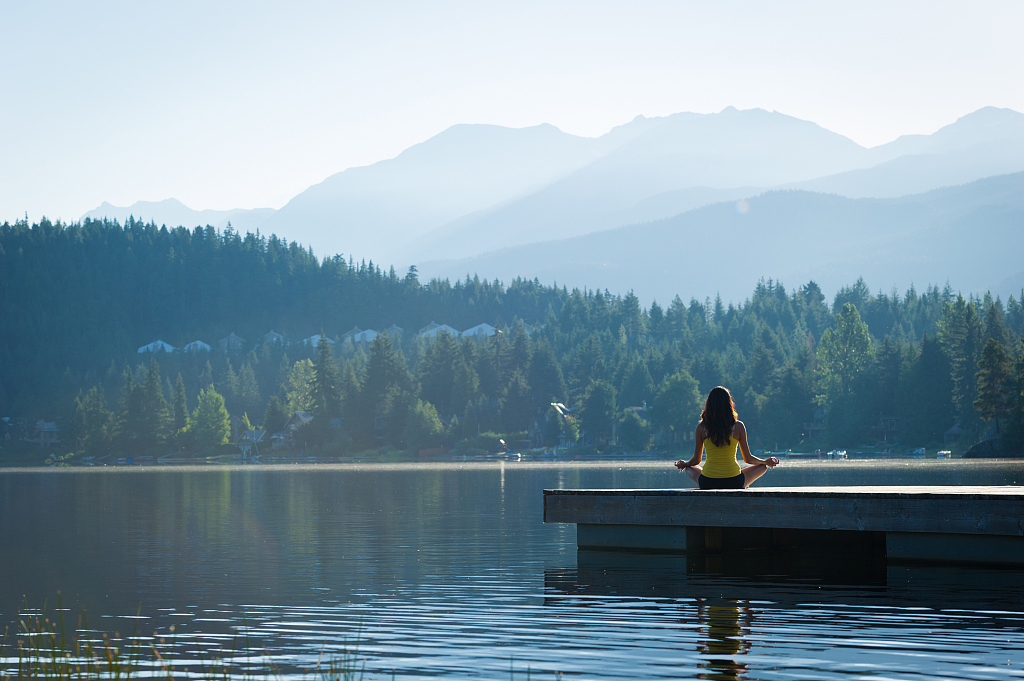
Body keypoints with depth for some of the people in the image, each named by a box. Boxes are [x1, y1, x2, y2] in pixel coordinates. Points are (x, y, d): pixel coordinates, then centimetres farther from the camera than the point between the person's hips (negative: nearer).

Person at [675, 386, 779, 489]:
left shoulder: (701, 428, -2)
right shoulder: (738, 427, -3)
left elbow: (696, 460, 7)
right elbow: (748, 459, 6)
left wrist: (684, 464, 30)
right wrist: (766, 462, 26)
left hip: (707, 484, 0)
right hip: (734, 483, 0)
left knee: (688, 468, 33)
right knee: (763, 467, 25)